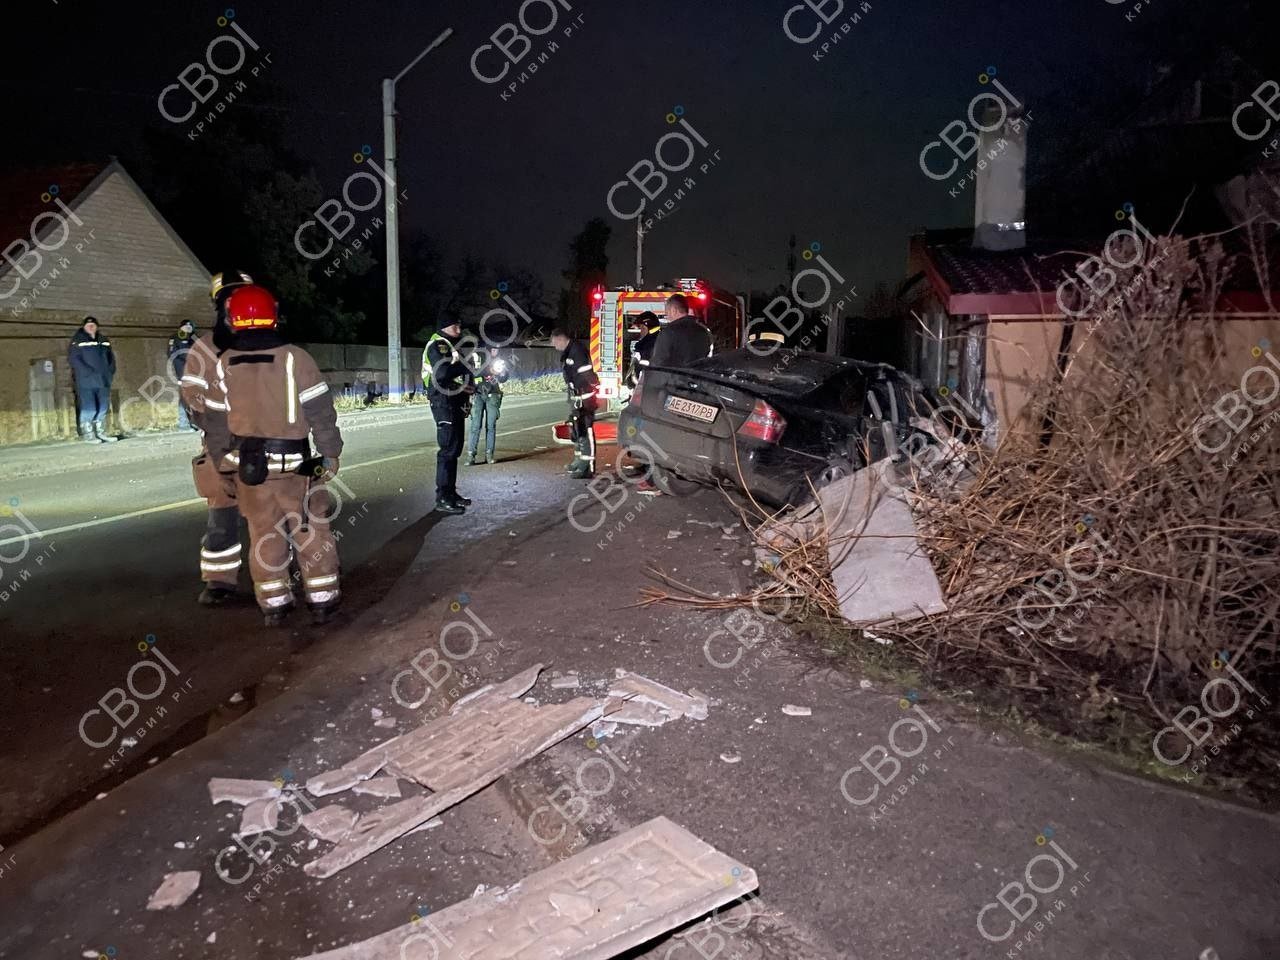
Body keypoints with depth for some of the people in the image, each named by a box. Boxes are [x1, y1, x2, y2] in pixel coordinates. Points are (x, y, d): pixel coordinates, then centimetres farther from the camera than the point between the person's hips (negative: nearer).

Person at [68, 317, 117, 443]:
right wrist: (89, 373, -17)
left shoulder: (103, 341, 15)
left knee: (103, 408, 10)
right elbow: (74, 358, -10)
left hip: (103, 381, 6)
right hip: (86, 381, -6)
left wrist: (110, 372, 3)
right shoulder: (78, 341, -1)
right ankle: (87, 434, 0)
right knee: (88, 408, -7)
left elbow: (110, 358, 19)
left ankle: (101, 432, 20)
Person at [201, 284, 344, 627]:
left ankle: (274, 605, 20)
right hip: (294, 464, -3)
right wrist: (331, 453, -1)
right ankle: (321, 600, 15)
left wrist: (222, 458, 18)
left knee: (264, 534, 13)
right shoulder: (295, 358, -12)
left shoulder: (224, 364, -1)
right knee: (311, 532, 9)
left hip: (247, 464, 3)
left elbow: (216, 421, 6)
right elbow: (321, 412, -11)